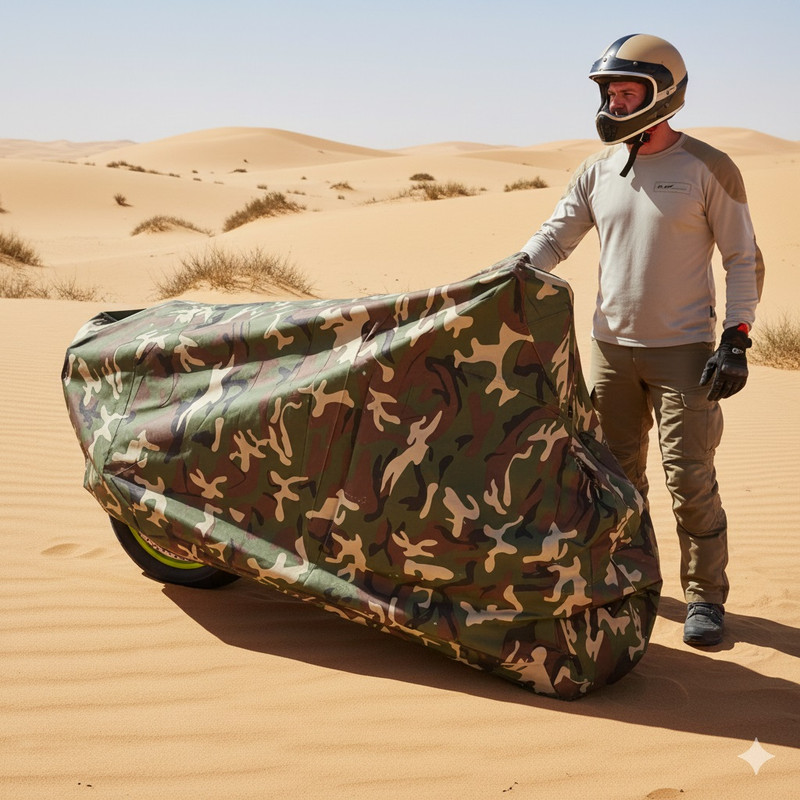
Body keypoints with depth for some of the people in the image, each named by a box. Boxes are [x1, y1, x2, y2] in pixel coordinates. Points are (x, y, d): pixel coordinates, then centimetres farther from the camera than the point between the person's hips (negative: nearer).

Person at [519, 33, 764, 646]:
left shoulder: (708, 169, -6)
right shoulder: (598, 171, 6)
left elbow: (744, 260, -3)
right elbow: (553, 239, 7)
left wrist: (736, 339, -11)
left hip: (684, 351, -5)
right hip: (611, 348, 5)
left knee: (690, 479, -4)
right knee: (615, 473, 13)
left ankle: (705, 596, 11)